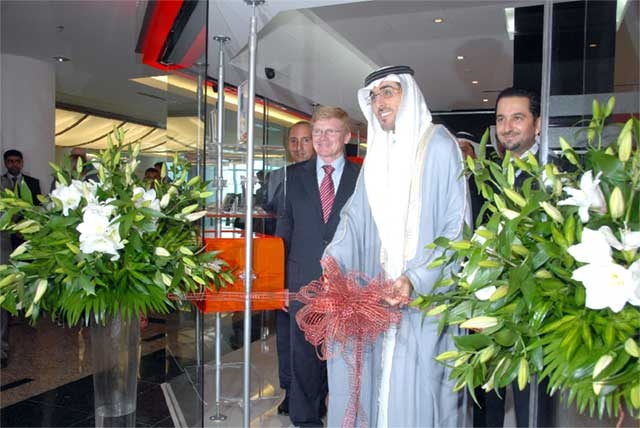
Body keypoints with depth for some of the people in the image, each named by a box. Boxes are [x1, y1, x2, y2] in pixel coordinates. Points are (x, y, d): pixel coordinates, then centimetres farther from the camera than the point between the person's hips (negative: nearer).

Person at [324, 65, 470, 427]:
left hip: (426, 296, -5)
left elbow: (457, 225, -10)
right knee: (378, 379, 10)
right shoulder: (376, 153, 14)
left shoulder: (438, 145, -5)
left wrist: (416, 279, -21)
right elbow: (355, 216, 12)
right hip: (379, 295, 5)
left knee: (417, 387, -1)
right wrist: (334, 257, -7)